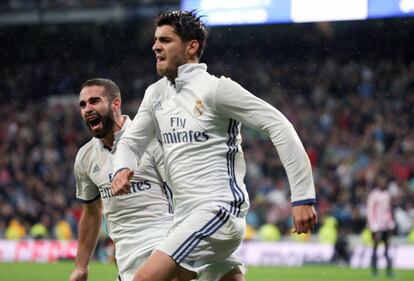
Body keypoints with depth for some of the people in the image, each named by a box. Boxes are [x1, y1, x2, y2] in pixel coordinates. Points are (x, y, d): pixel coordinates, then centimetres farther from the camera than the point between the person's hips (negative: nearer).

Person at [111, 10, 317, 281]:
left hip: (219, 209, -8)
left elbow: (279, 126, -13)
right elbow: (131, 141, 18)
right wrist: (122, 169, -8)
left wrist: (302, 196, -18)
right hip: (185, 215, 8)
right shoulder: (156, 93, 11)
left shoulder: (216, 88, -11)